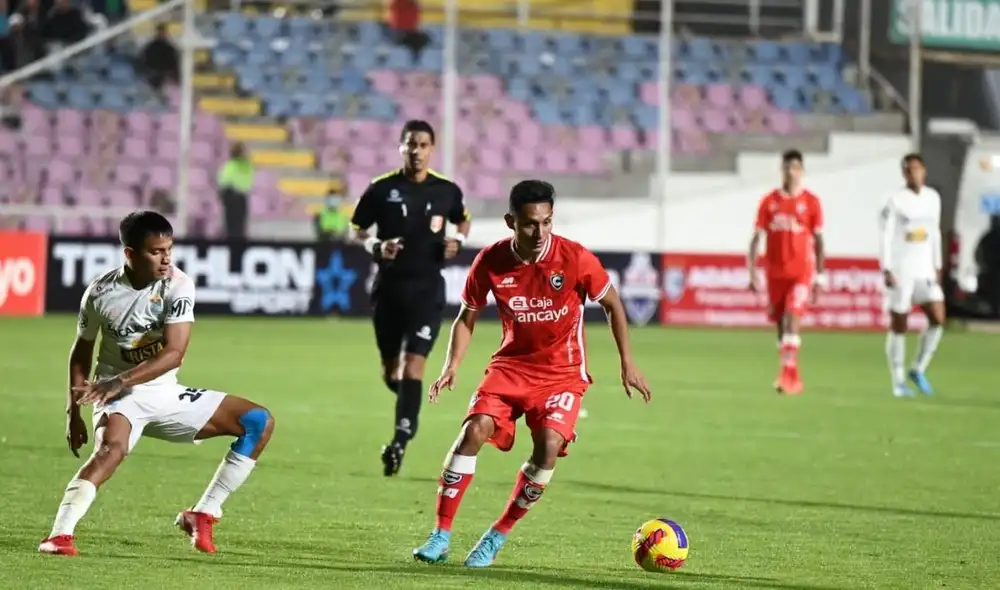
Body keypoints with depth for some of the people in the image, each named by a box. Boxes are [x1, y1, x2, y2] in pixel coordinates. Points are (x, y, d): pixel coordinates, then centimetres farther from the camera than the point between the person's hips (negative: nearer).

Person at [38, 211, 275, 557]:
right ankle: (59, 535, -44)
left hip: (165, 394, 4)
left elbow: (174, 353, -22)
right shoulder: (101, 293, -12)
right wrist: (73, 411, -2)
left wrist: (121, 381, -33)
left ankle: (202, 515, -1)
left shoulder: (178, 286, -13)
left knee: (260, 423, -4)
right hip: (119, 398, -3)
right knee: (112, 448, -37)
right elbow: (82, 351, 3)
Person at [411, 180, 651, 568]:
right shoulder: (491, 262, -11)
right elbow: (467, 317, 5)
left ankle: (497, 537, -7)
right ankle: (441, 536, -12)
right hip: (512, 364, 1)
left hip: (563, 371, -1)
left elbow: (612, 304, 1)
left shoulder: (575, 258, -16)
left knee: (549, 444, -24)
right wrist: (452, 367, -9)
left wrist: (627, 363, -2)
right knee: (475, 430, -21)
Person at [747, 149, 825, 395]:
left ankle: (788, 373, -21)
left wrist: (820, 277, -1)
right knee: (781, 323, 9)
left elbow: (818, 240, 2)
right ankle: (790, 376, 21)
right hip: (775, 271, 3)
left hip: (801, 272, -3)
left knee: (792, 319, -18)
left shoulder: (811, 202, -1)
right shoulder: (769, 201, 4)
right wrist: (753, 272, -3)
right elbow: (757, 237, 4)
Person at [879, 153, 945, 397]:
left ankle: (918, 370, 8)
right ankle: (898, 382, 8)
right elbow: (886, 235, -9)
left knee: (938, 318, -8)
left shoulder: (933, 198, 9)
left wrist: (937, 267, 15)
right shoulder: (895, 200, -7)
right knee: (898, 326, 0)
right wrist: (886, 269, -15)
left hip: (925, 270, 5)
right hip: (900, 271, -5)